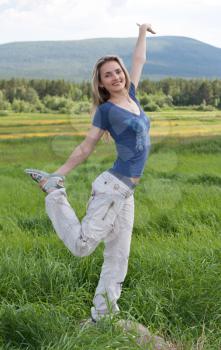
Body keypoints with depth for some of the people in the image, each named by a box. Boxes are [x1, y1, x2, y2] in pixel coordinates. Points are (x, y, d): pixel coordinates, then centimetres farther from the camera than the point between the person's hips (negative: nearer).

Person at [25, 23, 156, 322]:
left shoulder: (131, 96, 13)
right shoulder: (106, 110, -3)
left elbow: (139, 62, 28)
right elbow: (85, 148, 1)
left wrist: (142, 34, 37)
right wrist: (57, 174, 1)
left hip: (126, 194, 7)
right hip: (112, 187, -7)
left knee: (117, 259, 8)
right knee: (81, 246, -11)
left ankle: (102, 316, 15)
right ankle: (54, 193, 5)